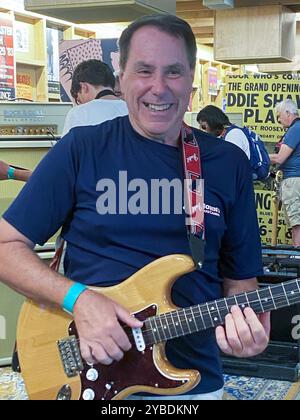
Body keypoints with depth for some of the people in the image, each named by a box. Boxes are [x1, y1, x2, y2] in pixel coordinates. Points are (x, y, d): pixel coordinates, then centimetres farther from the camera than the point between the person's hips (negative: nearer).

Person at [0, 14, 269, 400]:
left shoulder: (229, 164, 1)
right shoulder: (81, 150, -7)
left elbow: (239, 276, 7)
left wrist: (244, 321, -14)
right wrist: (78, 298, -19)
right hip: (88, 374, -2)